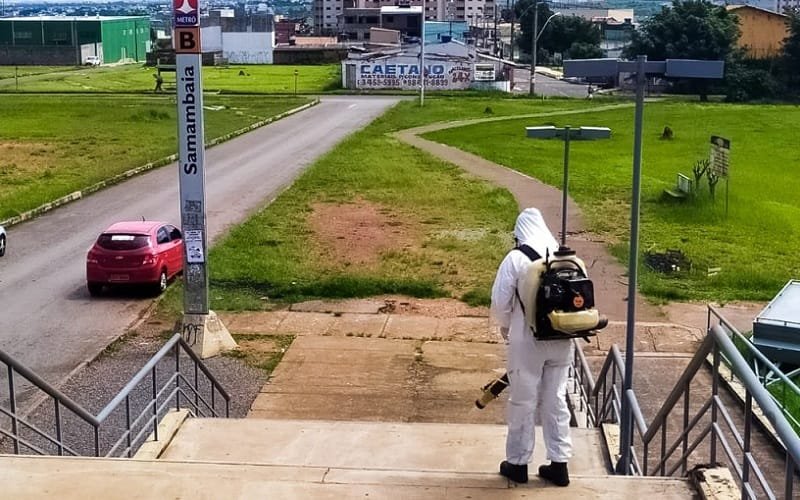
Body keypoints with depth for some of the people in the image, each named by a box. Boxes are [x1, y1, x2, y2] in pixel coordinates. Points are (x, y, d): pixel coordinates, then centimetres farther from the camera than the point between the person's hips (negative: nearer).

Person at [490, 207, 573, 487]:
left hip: (527, 341, -4)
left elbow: (500, 301, -10)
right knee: (556, 400, 13)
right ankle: (559, 463, 17)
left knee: (522, 401, 8)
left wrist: (505, 326, 10)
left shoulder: (516, 258, -10)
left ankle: (518, 463, 18)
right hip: (562, 340, 4)